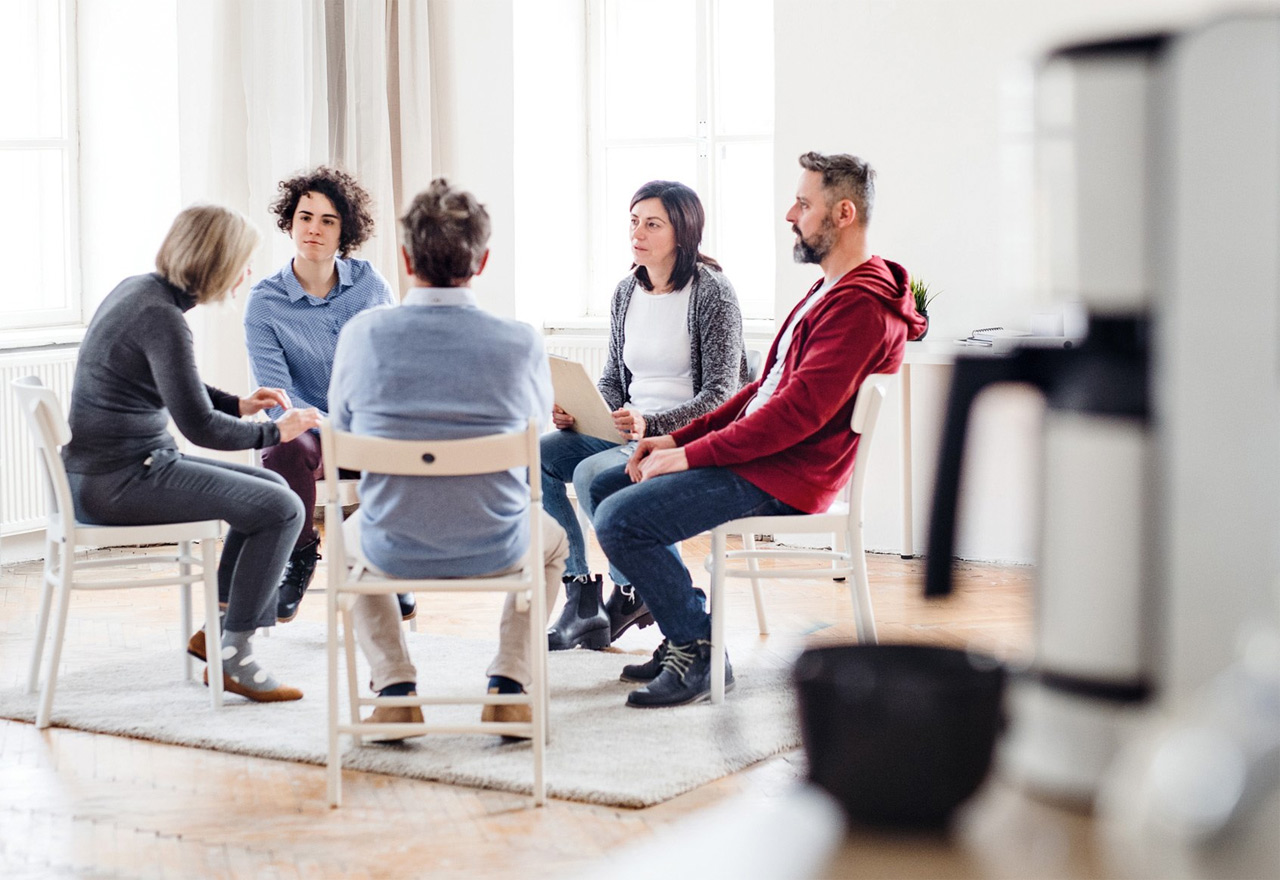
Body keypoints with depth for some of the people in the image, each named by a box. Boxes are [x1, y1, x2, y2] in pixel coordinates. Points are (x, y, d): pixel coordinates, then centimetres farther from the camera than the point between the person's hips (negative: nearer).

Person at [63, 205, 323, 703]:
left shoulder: (139, 289, 10)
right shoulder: (160, 317, -20)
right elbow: (199, 426, -20)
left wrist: (238, 404, 14)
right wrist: (274, 432, -5)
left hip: (109, 470, 10)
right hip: (119, 481, -10)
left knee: (273, 491, 15)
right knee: (280, 510, -14)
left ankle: (218, 627, 17)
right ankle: (232, 658, -5)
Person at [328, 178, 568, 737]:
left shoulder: (362, 334, -11)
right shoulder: (520, 343, -13)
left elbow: (341, 425, 7)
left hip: (393, 548, 1)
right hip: (495, 550, 0)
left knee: (350, 531, 37)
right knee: (551, 539, 36)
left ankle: (394, 686, 21)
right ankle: (508, 683, 19)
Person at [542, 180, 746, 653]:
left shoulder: (712, 292, -10)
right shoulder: (627, 291, 10)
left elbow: (720, 394, -14)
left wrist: (649, 424, -27)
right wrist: (578, 412, -5)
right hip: (625, 429, 7)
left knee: (592, 473, -31)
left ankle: (631, 592, -8)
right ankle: (580, 592, -12)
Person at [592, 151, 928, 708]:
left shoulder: (861, 306, -17)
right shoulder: (830, 291, 19)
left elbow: (800, 411, -25)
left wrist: (691, 455, -19)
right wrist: (678, 438, 11)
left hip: (782, 478, -11)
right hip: (756, 453, 11)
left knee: (621, 520, -20)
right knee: (606, 488, 12)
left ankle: (698, 653, -7)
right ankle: (685, 634, 12)